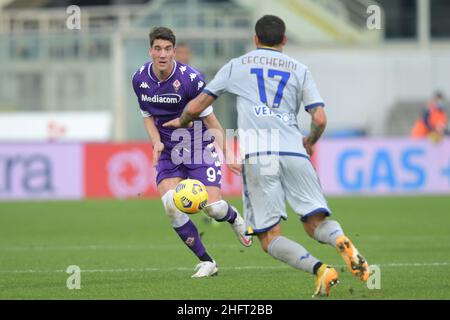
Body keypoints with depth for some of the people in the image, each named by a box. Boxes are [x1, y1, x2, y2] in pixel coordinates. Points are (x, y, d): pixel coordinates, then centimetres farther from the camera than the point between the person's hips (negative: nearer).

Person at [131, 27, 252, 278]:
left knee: (213, 207, -14)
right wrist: (156, 141, -6)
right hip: (168, 151, 4)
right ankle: (206, 262, -4)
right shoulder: (140, 79, -3)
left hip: (199, 147, -3)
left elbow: (209, 118, -8)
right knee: (171, 205, -18)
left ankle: (235, 219, 27)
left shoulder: (190, 78, -17)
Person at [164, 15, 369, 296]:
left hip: (256, 156, -1)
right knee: (316, 223, 5)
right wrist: (310, 142, 29)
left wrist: (181, 122, 43)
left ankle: (318, 269, -26)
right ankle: (342, 242, -31)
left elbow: (196, 106, 21)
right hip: (294, 153, 1)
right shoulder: (300, 70, 18)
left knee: (270, 239, -1)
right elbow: (320, 119, 7)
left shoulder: (237, 66, 18)